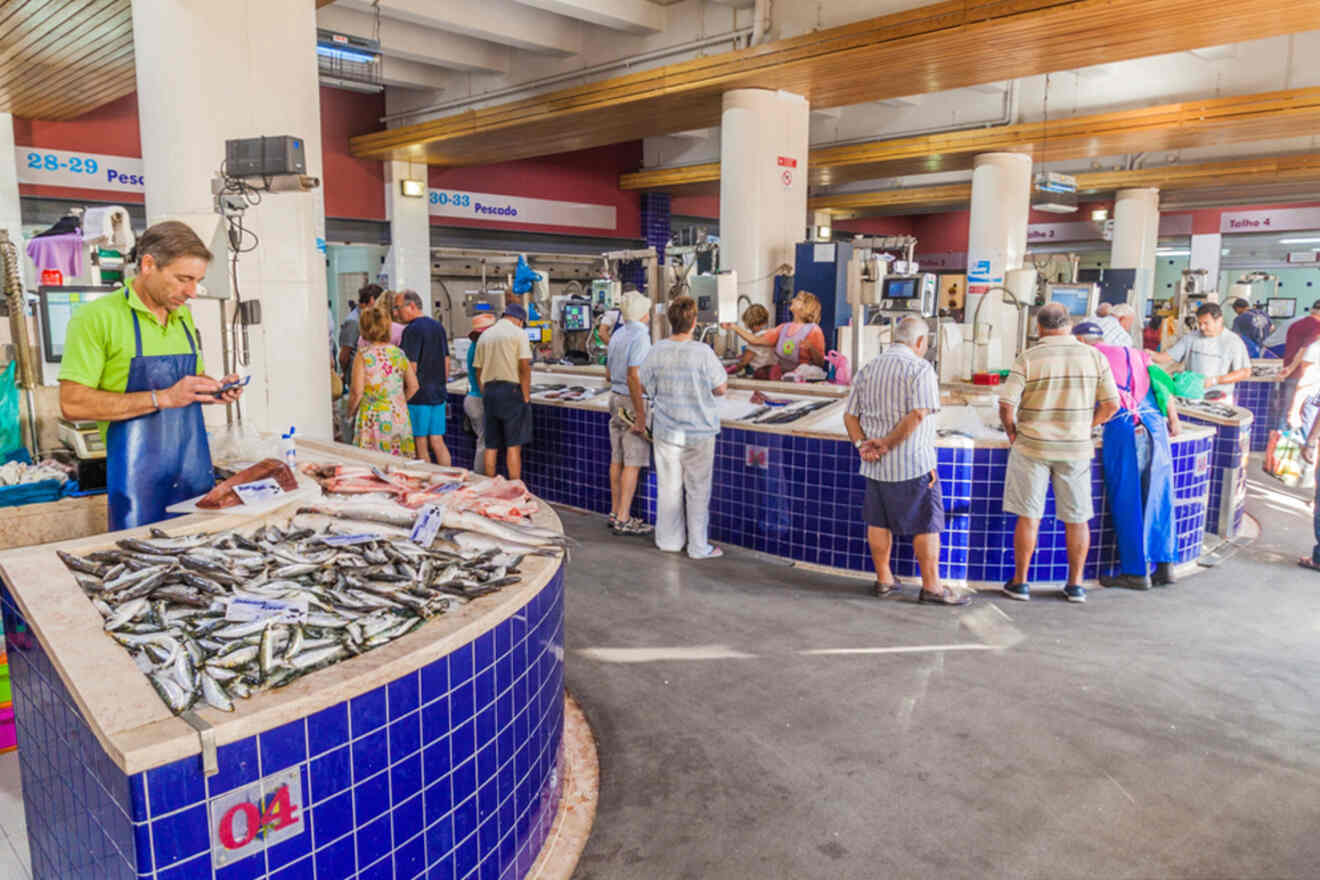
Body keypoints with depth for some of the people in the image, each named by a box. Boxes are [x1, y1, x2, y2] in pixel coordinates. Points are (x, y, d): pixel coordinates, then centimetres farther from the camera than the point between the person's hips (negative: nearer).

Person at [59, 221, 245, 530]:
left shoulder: (184, 316, 13)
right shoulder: (97, 317, -8)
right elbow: (72, 404, -15)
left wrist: (214, 389, 3)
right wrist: (163, 398, -20)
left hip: (197, 470, 6)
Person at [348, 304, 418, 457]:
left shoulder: (363, 355, -7)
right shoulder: (399, 353, 4)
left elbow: (357, 392, -9)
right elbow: (413, 386, 7)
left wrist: (350, 411, 8)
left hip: (372, 418, -4)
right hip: (399, 418, 4)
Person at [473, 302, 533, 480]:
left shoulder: (484, 336, 14)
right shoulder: (518, 333, -3)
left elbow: (478, 370, 13)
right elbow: (524, 367, -11)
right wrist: (526, 397, -8)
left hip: (489, 391, 5)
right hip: (511, 391, -5)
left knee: (491, 447, 9)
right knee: (514, 446, -3)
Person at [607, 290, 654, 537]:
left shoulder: (617, 334, 11)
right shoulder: (640, 337, -15)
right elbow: (633, 377, -23)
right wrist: (640, 414, -22)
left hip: (615, 397, 9)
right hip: (632, 402, -9)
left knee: (617, 459, 12)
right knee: (632, 463, -5)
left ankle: (615, 512, 19)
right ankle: (623, 519, -4)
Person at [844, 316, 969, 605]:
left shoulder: (867, 370, 10)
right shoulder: (920, 369, -9)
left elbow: (850, 416, 6)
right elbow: (918, 414, -21)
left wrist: (862, 444, -7)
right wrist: (888, 443, -15)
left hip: (876, 464, 6)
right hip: (913, 462, -6)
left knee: (878, 522, 14)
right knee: (926, 524, 3)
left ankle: (883, 579, 23)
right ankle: (931, 586, 7)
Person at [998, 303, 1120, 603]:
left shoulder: (1028, 359, -9)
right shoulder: (1094, 356, -2)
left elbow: (1006, 406, -14)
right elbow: (1111, 405, -1)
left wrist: (1012, 432, 4)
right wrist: (1085, 428, 13)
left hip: (1032, 447, -2)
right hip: (1077, 448, 2)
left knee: (1028, 518, 6)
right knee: (1077, 519, 13)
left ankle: (1020, 582, 14)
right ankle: (1075, 584, 20)